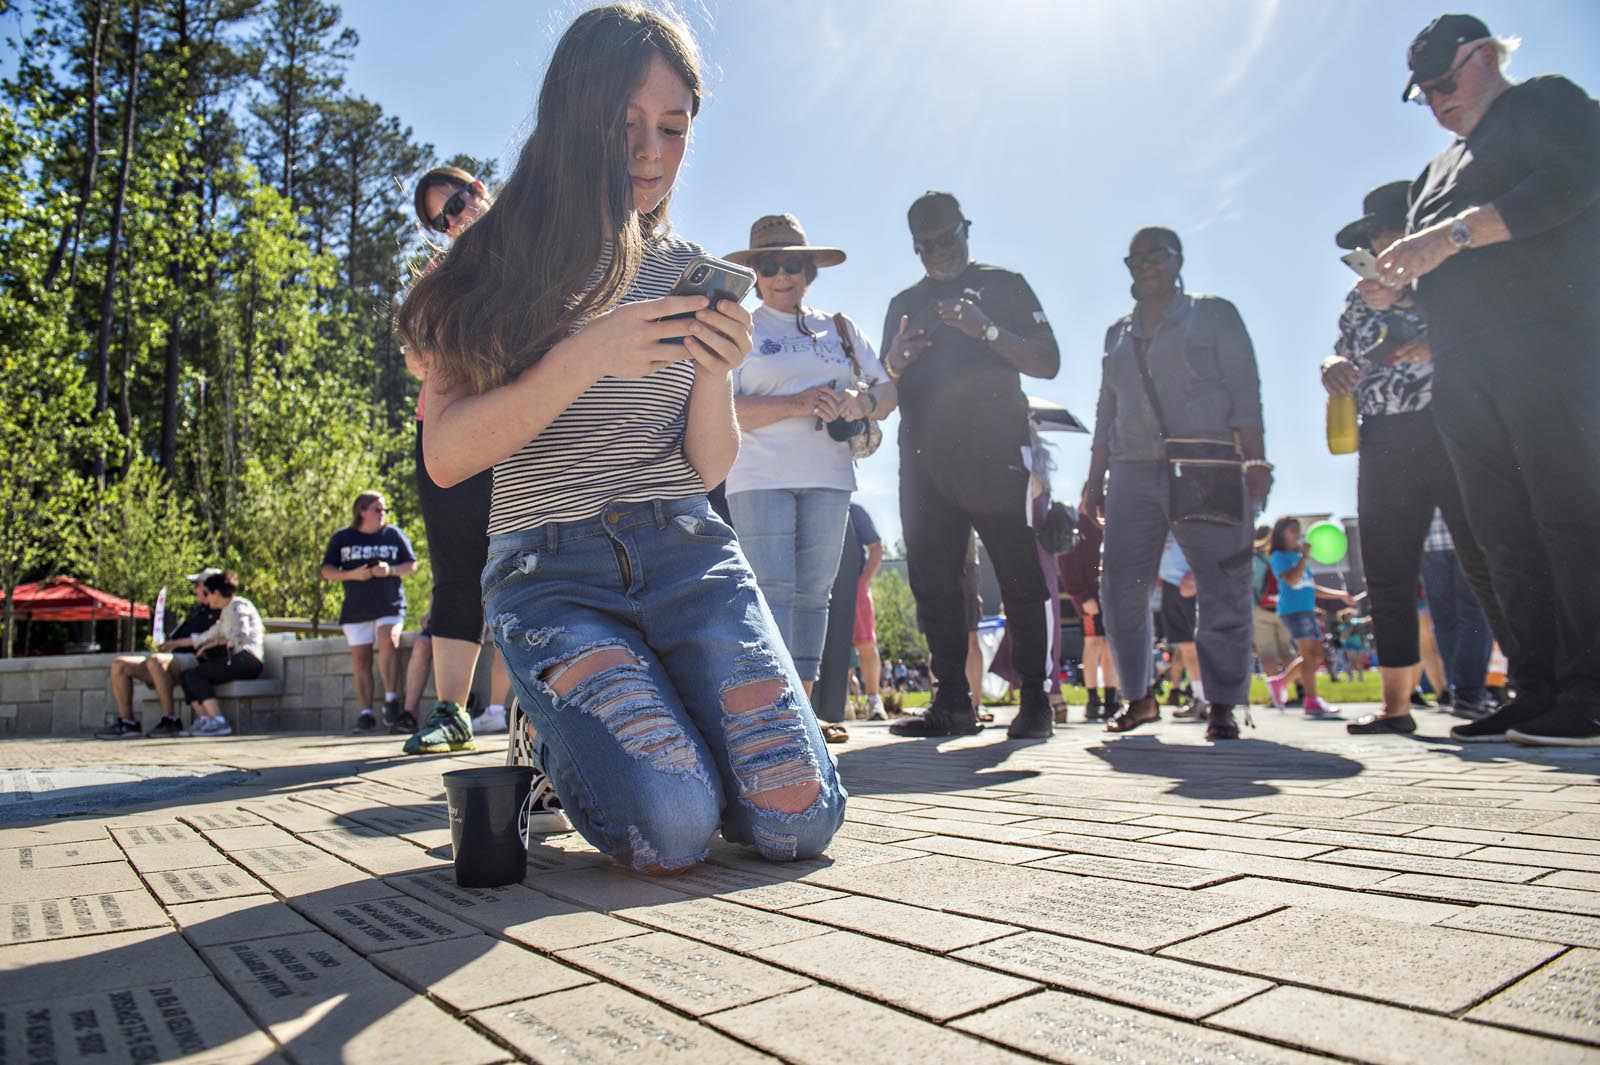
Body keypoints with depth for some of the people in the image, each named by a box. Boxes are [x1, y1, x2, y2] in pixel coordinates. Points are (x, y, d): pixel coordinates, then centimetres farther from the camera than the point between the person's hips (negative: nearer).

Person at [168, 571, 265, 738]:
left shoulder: (238, 605, 0)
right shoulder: (225, 613, 29)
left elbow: (241, 634, -15)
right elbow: (208, 636, 33)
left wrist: (216, 643, -5)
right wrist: (175, 643, 40)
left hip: (247, 659, -9)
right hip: (234, 660, 9)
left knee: (195, 674, -19)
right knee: (185, 676, 1)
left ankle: (219, 722, -28)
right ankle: (203, 719, -12)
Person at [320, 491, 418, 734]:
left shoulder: (394, 534, 9)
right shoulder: (342, 538, 10)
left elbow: (412, 565, 10)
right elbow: (327, 571, 7)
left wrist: (390, 570, -10)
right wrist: (352, 574, -11)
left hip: (390, 605, -1)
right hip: (356, 609, 1)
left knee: (389, 642, -26)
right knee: (360, 659, 1)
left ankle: (391, 698, -16)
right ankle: (366, 714, 7)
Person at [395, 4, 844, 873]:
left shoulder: (687, 271, 13)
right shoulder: (499, 265, 3)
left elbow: (708, 468, 10)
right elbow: (445, 457, -7)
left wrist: (712, 372, -11)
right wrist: (585, 359, -19)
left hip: (686, 552, 3)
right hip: (550, 568, -3)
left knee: (796, 821, -13)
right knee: (672, 827, -23)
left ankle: (668, 723, 17)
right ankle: (561, 745, 10)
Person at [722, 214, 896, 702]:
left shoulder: (840, 328, 19)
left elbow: (887, 389, 17)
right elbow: (721, 408, -5)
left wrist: (862, 402, -8)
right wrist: (797, 405, -16)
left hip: (828, 477, 4)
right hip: (760, 478, -3)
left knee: (814, 592, 5)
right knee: (771, 590, -11)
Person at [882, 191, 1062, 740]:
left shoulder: (1003, 285, 11)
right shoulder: (904, 304, 23)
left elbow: (1048, 363, 3)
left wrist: (986, 330, -11)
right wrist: (894, 362, 1)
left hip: (992, 455, -4)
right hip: (926, 462, 4)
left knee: (1020, 581, -5)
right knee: (932, 582, 0)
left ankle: (1035, 700, 2)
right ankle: (952, 704, 6)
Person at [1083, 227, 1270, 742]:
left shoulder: (1213, 314, 8)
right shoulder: (1118, 332, 20)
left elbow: (1244, 392, 0)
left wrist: (1254, 460, -11)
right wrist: (1096, 477, 12)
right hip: (1134, 473, 4)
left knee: (1223, 590, -5)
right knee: (1120, 588, -2)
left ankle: (1222, 705, 5)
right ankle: (1139, 697, 10)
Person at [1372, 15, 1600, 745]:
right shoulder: (1437, 171, 31)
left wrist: (1455, 232, -16)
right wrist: (1394, 284, 6)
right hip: (1463, 369, 7)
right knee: (1504, 535, 0)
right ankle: (1537, 697, 0)